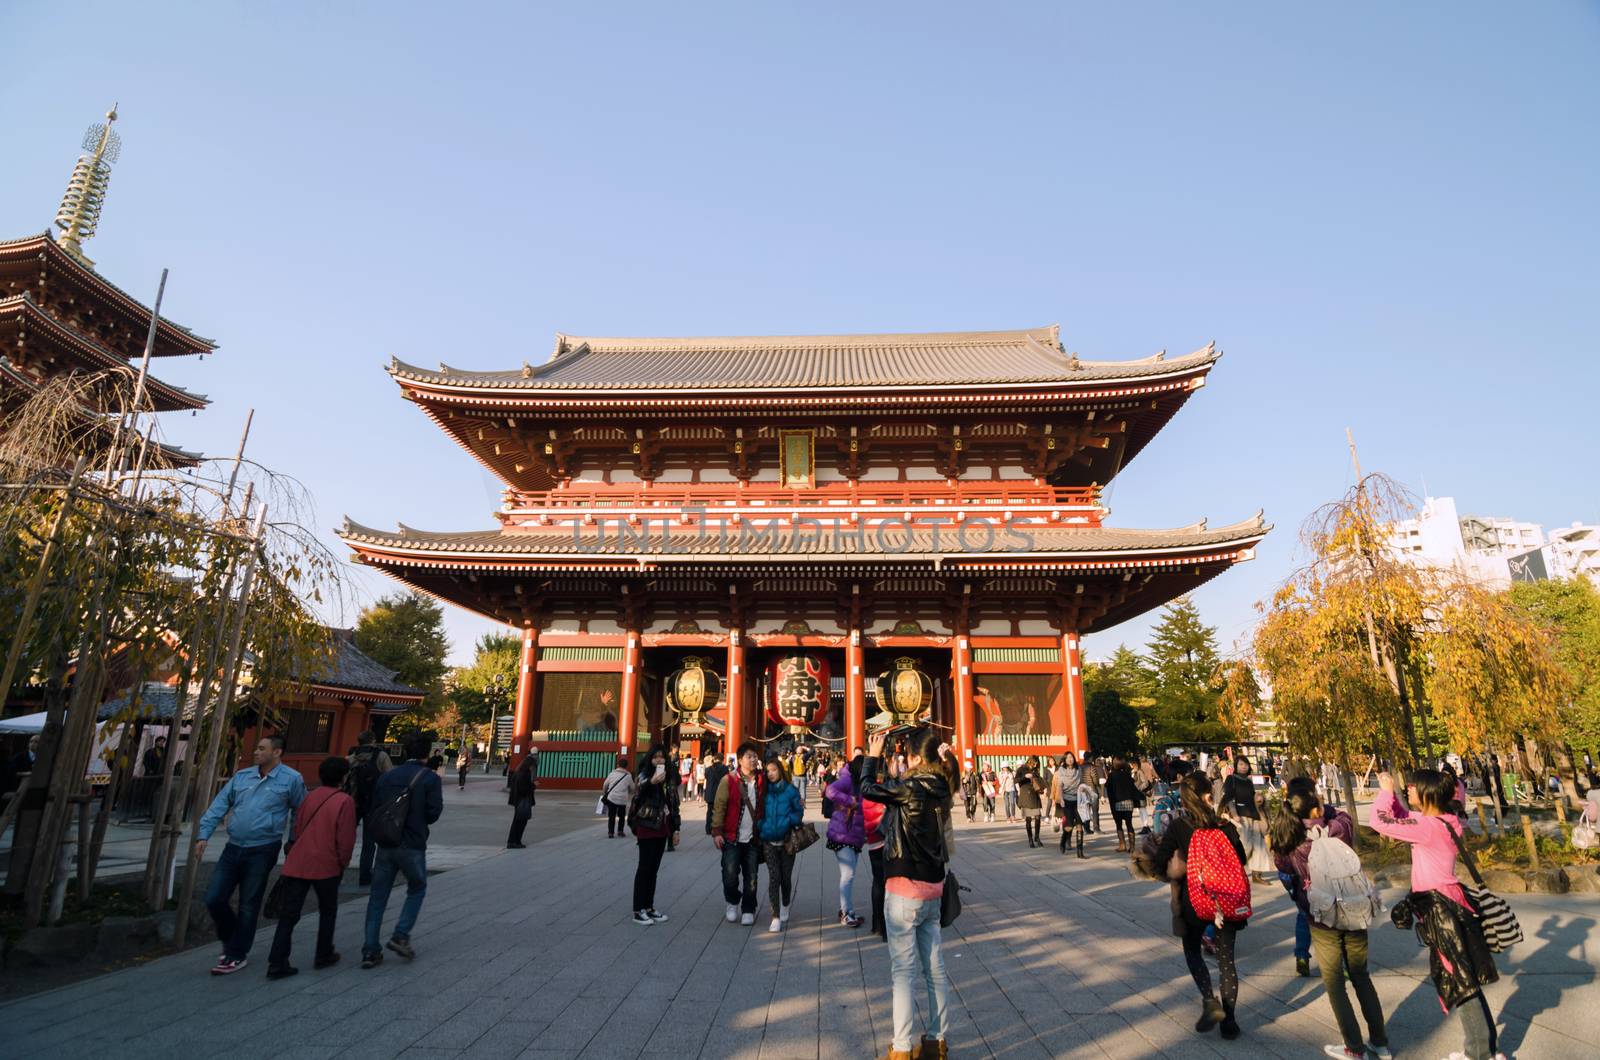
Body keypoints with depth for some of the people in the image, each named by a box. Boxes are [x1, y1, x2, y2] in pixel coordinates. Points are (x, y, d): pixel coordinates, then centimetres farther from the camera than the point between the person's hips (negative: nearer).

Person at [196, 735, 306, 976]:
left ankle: (237, 955, 21)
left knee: (248, 906, 4)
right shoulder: (241, 776, 7)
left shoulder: (291, 779, -7)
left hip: (262, 851, -5)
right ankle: (231, 940, 32)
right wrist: (204, 835, -4)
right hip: (233, 848, 5)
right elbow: (219, 806, 7)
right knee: (214, 898, 6)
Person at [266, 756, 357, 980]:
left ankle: (277, 963, 5)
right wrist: (342, 864, 5)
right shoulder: (345, 801, -10)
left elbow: (297, 829, 15)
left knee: (289, 914, 8)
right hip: (326, 866, -4)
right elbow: (346, 838, -11)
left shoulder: (310, 797, 8)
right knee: (327, 911, 16)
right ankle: (324, 956, 24)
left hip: (297, 863, 5)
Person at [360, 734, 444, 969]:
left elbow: (373, 810, 8)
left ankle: (370, 950, 11)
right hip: (413, 846, -4)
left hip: (386, 844, 4)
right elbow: (433, 813, -10)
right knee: (417, 889, 18)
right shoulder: (430, 778, -8)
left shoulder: (387, 776, 7)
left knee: (378, 896, 12)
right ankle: (401, 936, 7)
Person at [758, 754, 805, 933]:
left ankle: (785, 908, 36)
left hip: (787, 840, 0)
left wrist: (788, 821, -18)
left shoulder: (790, 790, -4)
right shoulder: (765, 792, 2)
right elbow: (760, 813, 9)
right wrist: (761, 827, -8)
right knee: (774, 877, -7)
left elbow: (799, 811, -2)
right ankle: (776, 917, -1)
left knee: (786, 877, 9)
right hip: (769, 841, 1)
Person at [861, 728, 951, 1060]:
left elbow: (868, 789, -9)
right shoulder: (939, 787, 2)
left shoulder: (912, 787, -20)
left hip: (905, 888, -7)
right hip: (933, 887, 7)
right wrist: (880, 759, 14)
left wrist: (873, 755, 4)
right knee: (935, 968, 14)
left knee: (902, 971, 1)